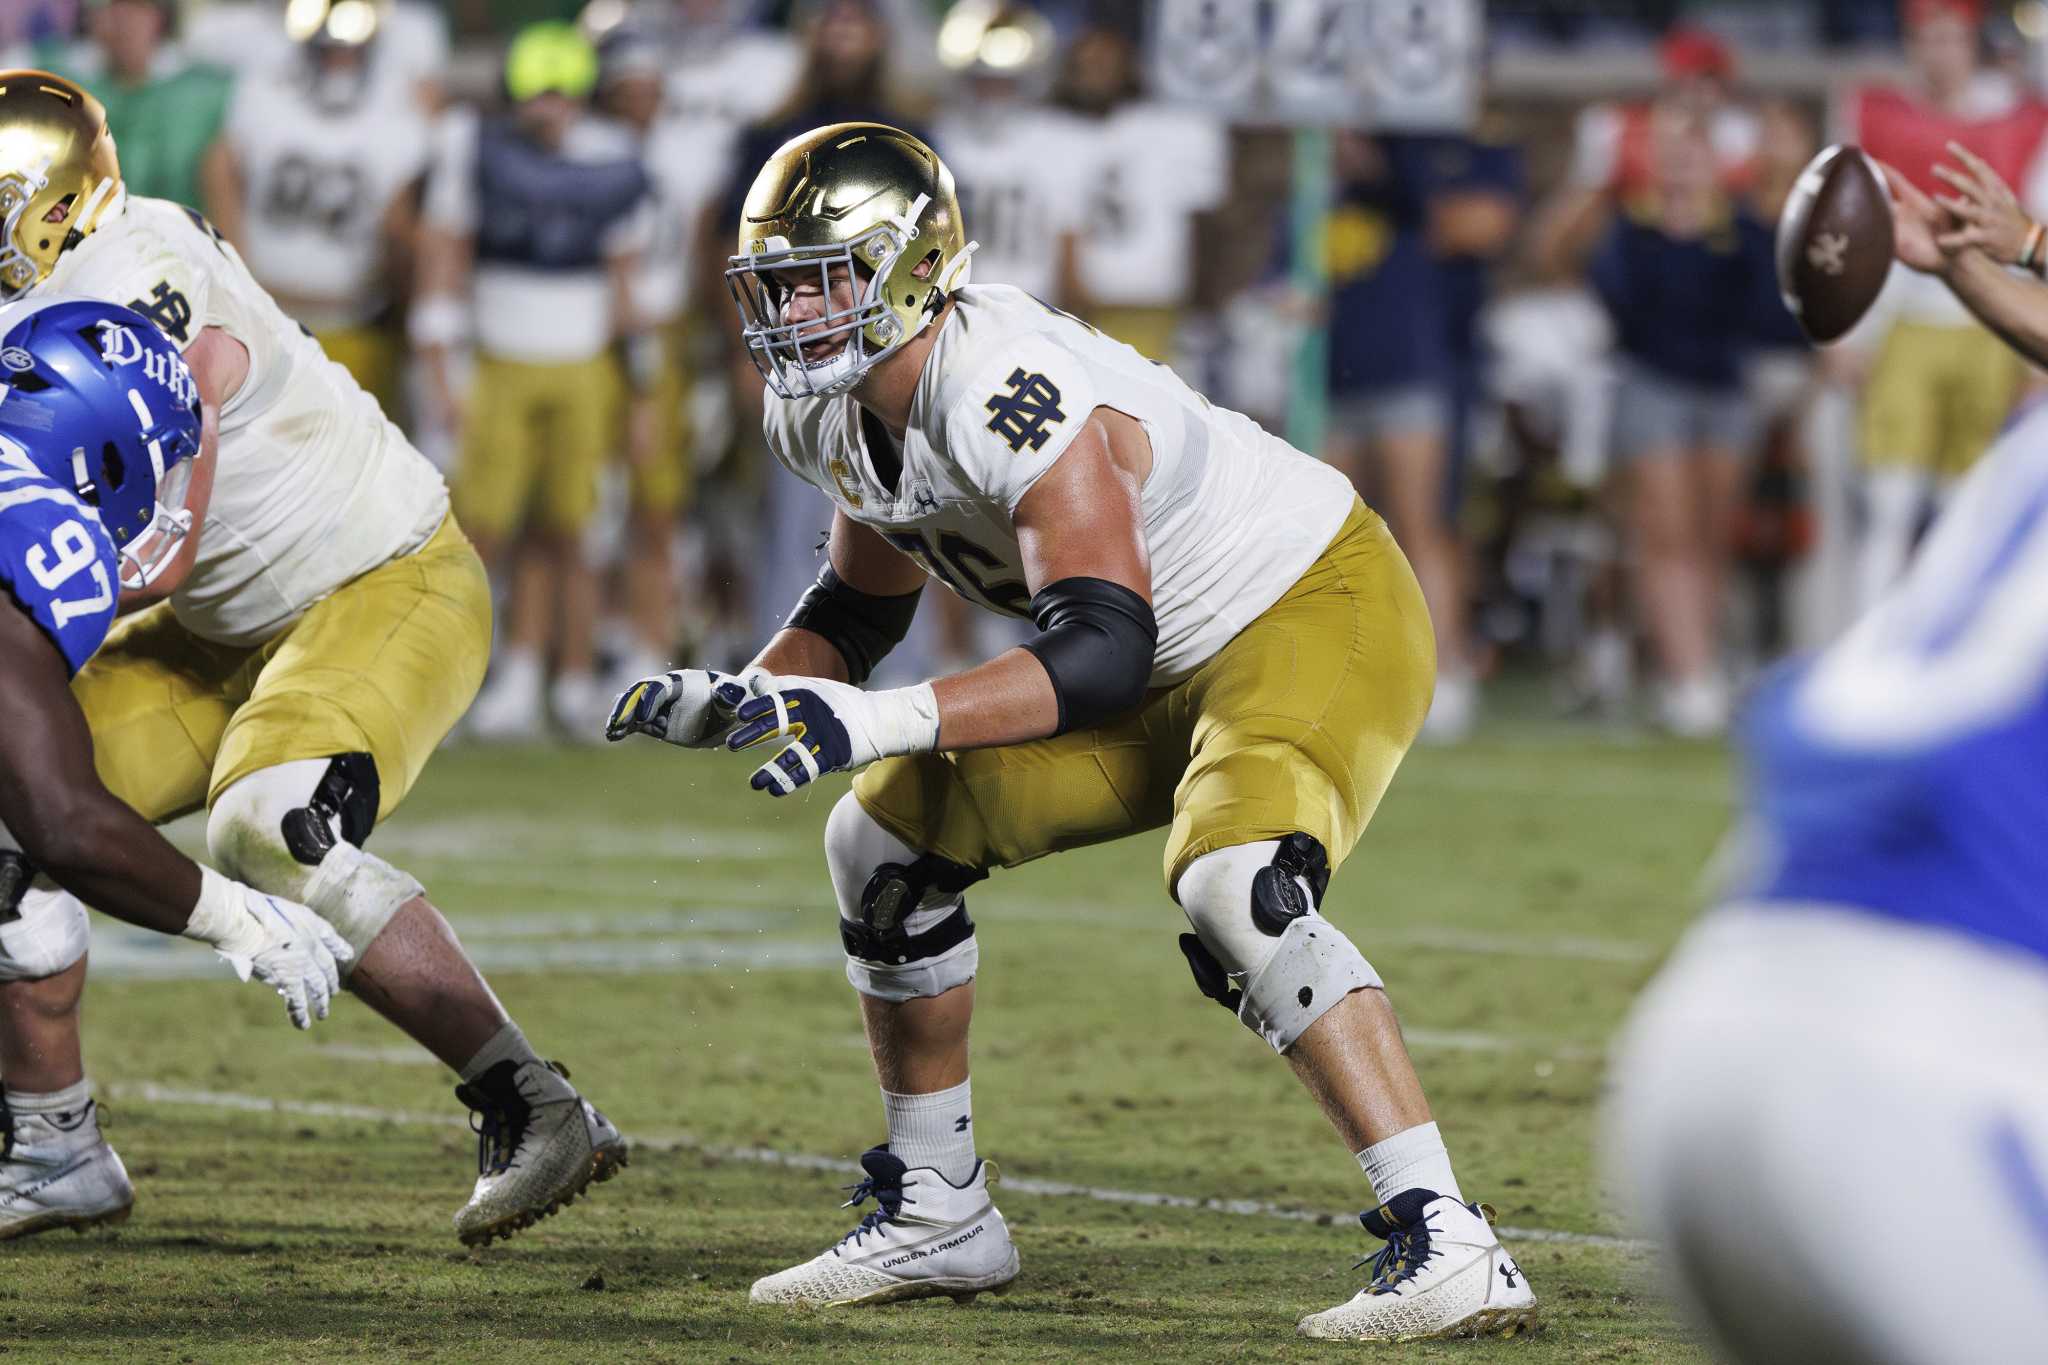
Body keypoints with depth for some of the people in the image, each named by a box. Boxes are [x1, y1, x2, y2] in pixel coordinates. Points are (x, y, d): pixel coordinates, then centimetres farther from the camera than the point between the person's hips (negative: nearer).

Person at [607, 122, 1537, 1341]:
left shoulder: (1008, 394, -32)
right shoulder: (829, 413, -3)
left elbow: (1102, 655, -38)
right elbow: (860, 613, 14)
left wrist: (887, 722, -46)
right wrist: (735, 701, -5)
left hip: (1316, 614, -10)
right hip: (1175, 661, 10)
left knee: (1234, 886, -34)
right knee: (889, 839, 7)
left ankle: (1448, 1249, -33)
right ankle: (939, 1220, 20)